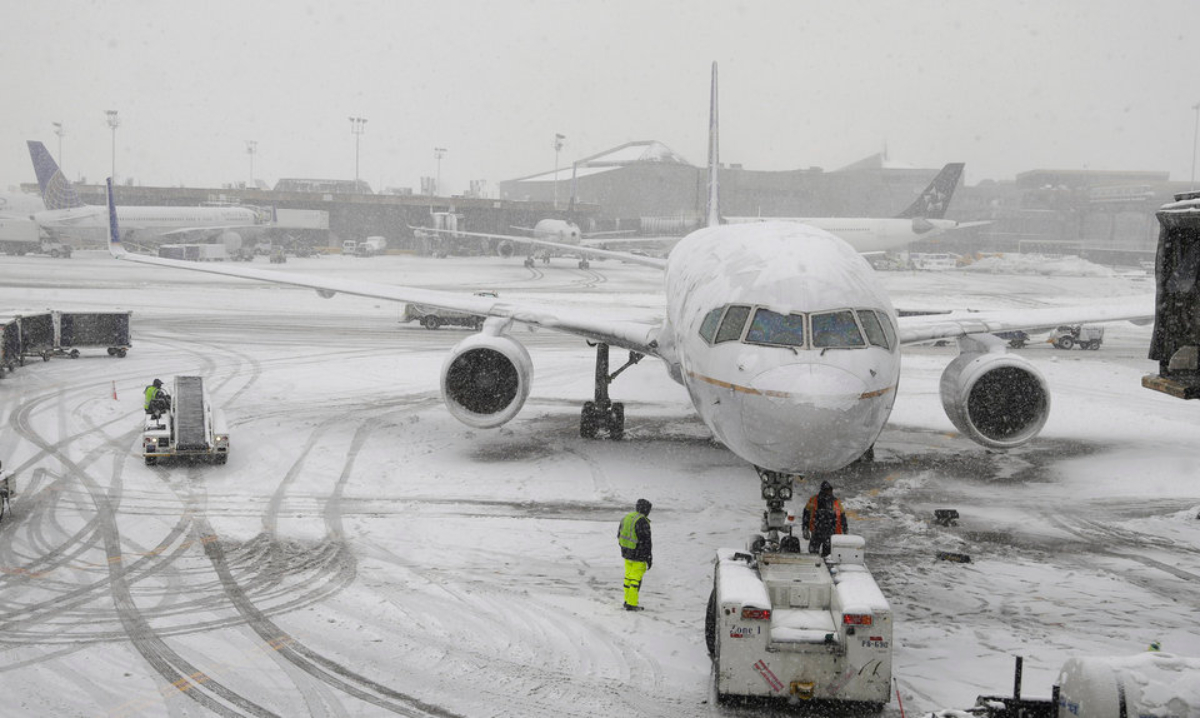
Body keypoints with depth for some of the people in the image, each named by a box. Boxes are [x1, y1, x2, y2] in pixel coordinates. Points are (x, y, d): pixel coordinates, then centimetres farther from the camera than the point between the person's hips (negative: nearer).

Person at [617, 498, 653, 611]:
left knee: (629, 576, 18)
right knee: (636, 579, 2)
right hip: (638, 555, -7)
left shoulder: (626, 517, 3)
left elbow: (619, 535, 14)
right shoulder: (642, 522, -22)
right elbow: (646, 542, -20)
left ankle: (627, 601, 27)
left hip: (626, 553, 7)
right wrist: (649, 559, -13)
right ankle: (631, 604, 6)